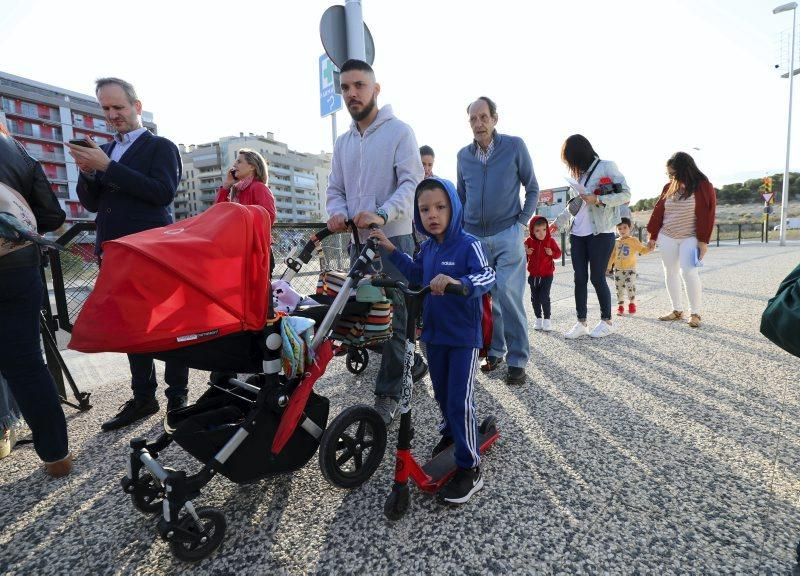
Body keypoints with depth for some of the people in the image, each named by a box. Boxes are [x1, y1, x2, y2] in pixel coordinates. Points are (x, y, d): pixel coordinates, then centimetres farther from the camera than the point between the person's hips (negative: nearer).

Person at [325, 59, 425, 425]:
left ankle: (387, 394, 3)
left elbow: (411, 183, -11)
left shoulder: (399, 131, -1)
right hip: (358, 240, 7)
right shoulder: (342, 142, 18)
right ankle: (412, 364, 31)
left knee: (391, 314, -7)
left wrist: (382, 214, -28)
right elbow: (335, 189, 16)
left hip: (393, 238, -7)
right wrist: (338, 213, -7)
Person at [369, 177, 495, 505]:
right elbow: (415, 274, 22)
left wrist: (456, 281, -48)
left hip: (464, 336, -7)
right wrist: (391, 249, 15)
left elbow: (487, 276, -30)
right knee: (441, 393, 22)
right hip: (434, 334, 7)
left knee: (460, 401, -4)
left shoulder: (468, 244, -16)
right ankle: (450, 433, 49)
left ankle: (470, 469, 13)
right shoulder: (428, 248, 6)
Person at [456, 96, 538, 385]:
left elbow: (532, 188, 6)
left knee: (508, 296, -13)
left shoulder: (514, 146, 1)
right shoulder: (464, 155, 9)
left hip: (508, 234, -3)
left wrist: (523, 221, -3)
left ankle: (517, 360, -1)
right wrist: (461, 228, 12)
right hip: (474, 237, 4)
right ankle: (494, 351, 22)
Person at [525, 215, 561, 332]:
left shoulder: (550, 241, -5)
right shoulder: (529, 241, -3)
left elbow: (558, 252, 1)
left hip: (547, 275, -2)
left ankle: (547, 319, 8)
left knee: (544, 297, -6)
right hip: (533, 275, 3)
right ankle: (538, 318, 24)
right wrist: (525, 252, -16)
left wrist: (552, 253, -19)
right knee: (534, 298, 10)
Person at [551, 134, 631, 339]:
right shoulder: (578, 174, 16)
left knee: (597, 278, -2)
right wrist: (558, 223, 22)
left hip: (600, 233, -6)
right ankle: (581, 323, 9)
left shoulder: (606, 167, -2)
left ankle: (607, 322, 15)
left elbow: (625, 194, -7)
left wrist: (598, 200, -17)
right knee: (580, 279, 3)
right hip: (577, 234, 6)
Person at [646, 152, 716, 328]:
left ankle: (695, 313, 1)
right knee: (670, 272, 6)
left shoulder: (703, 187, -8)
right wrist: (652, 235, 8)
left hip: (690, 238, -4)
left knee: (688, 272, -13)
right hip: (667, 237, 5)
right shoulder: (668, 188, 4)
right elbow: (658, 211, 8)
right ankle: (677, 310, 17)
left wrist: (703, 240, -13)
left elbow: (707, 215, -9)